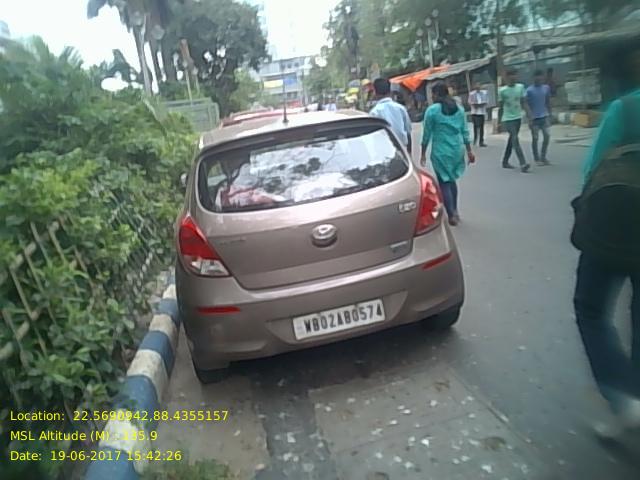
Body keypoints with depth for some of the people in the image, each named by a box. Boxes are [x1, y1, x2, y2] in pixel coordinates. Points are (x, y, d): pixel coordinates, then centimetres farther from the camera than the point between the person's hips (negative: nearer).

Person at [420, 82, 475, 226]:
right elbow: (465, 131, 7)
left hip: (441, 152, -5)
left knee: (444, 182, 4)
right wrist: (469, 151, 11)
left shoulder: (432, 110, -8)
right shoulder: (459, 109, 6)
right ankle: (455, 211, 28)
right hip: (457, 150, 5)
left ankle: (452, 215, 0)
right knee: (452, 179, 21)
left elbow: (427, 133, -6)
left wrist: (423, 153, 2)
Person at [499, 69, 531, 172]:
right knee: (515, 140, -15)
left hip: (518, 117, 5)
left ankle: (505, 161, 26)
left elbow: (523, 103, 6)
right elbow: (501, 107, -2)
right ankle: (523, 164, -21)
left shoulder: (520, 87, 2)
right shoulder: (502, 90, -8)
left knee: (512, 140, 13)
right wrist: (499, 121, 1)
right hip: (508, 119, -5)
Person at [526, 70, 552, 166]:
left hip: (544, 116, 4)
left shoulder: (546, 88, 6)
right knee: (535, 138, 1)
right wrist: (530, 119, -15)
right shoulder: (529, 90, -8)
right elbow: (527, 105, -9)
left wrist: (550, 115, 11)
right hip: (534, 117, -4)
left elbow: (548, 102, 13)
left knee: (547, 136, -1)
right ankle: (537, 159, 10)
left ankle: (543, 157, 11)